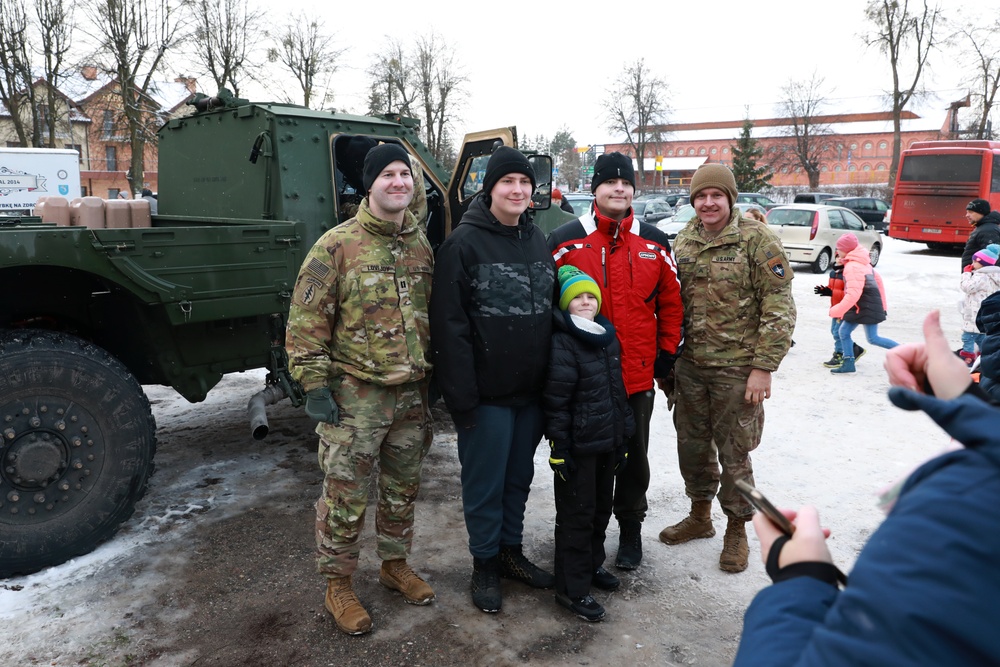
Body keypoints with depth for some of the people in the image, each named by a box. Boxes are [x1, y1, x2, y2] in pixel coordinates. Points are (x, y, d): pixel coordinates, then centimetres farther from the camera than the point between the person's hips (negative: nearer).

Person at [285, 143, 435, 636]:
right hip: (355, 393, -5)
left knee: (403, 488, 18)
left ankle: (395, 564, 38)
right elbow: (306, 320, -10)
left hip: (412, 393, 5)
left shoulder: (421, 245, 8)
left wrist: (432, 377, 16)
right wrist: (314, 385, -14)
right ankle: (338, 586, 23)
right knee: (345, 495, 4)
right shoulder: (337, 245, -10)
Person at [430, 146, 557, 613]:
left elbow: (553, 311, 16)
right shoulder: (464, 243, -10)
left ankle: (511, 552, 36)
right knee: (485, 482, 7)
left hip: (532, 390, 6)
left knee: (519, 477, 18)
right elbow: (450, 325, -15)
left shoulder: (538, 242, 11)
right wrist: (461, 397, -18)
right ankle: (485, 564, 26)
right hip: (486, 394, -6)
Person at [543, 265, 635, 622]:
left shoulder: (609, 339, 9)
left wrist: (622, 437, 18)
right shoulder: (562, 344, -16)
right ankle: (572, 589, 13)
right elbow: (555, 402, -17)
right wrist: (559, 448, -18)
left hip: (607, 443, 8)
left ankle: (592, 565, 40)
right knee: (577, 514, 1)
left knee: (601, 507, 20)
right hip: (578, 446, -8)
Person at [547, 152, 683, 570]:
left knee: (633, 455, 15)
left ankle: (630, 528, 35)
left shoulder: (655, 243, 5)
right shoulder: (566, 240, -4)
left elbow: (670, 301, 11)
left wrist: (667, 352, 7)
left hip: (638, 374, 2)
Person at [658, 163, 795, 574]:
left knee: (734, 451, 5)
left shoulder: (756, 240, -9)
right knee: (692, 444, 16)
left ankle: (737, 529, 25)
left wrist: (763, 366, -15)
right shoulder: (682, 243, 7)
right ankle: (700, 515, 36)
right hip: (690, 365, 5)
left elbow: (779, 307, -11)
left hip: (736, 368, -5)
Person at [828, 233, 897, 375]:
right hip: (859, 307, 10)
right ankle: (848, 363, 10)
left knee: (873, 338, -2)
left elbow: (853, 294, -29)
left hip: (868, 306, -10)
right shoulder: (862, 262, 11)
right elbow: (878, 279, 19)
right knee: (844, 331, 6)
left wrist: (835, 311, -24)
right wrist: (882, 305, 25)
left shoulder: (852, 267, -21)